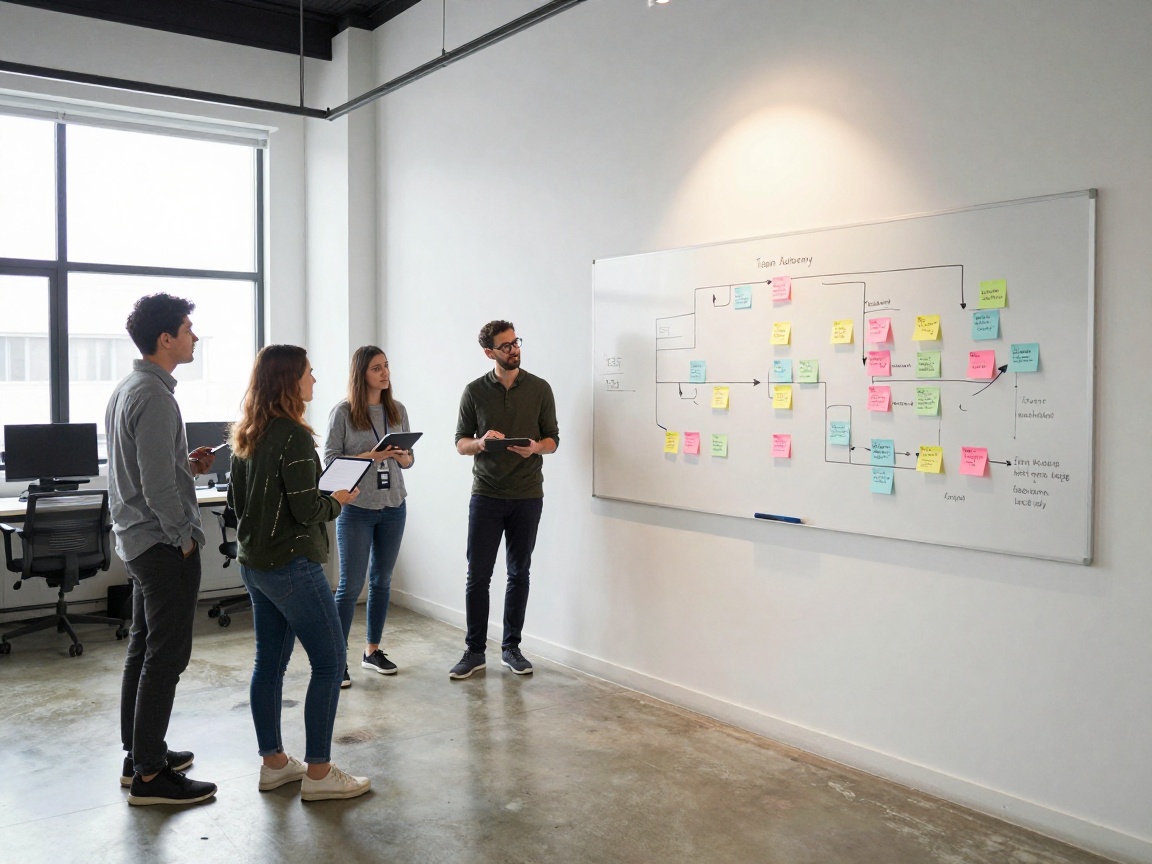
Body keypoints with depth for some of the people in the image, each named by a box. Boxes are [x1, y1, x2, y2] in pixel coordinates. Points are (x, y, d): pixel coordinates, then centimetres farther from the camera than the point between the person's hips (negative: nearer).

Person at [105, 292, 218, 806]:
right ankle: (149, 775, 3)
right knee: (165, 658, -4)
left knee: (143, 651, 17)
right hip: (164, 544, -11)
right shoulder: (154, 396, -20)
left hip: (137, 542, 11)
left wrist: (186, 464, 8)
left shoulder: (126, 389, 12)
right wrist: (184, 537, -13)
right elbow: (157, 485, -23)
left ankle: (139, 753, 28)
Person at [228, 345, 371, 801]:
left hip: (253, 564, 9)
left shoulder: (245, 436, 9)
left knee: (269, 662, 14)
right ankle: (318, 773, 4)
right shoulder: (294, 437, -19)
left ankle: (274, 763, 24)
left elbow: (236, 498, 16)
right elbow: (307, 510, -20)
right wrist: (337, 500, -1)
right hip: (291, 564, -9)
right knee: (329, 662, -1)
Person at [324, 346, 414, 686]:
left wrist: (401, 456, -12)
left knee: (382, 581, 13)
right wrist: (370, 456, -21)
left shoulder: (397, 410, 6)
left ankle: (372, 650, 26)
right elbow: (330, 460, -10)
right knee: (351, 585, -2)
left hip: (393, 507, 5)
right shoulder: (343, 413, -7)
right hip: (356, 508, -5)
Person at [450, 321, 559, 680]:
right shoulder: (475, 391, 2)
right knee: (478, 575, 0)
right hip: (486, 495, 0)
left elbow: (553, 439, 5)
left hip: (527, 495, 1)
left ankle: (511, 647, 21)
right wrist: (481, 443, -18)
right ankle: (474, 651, 12)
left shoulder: (539, 389, 2)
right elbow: (460, 443, 4)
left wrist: (535, 447, -17)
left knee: (519, 574, 9)